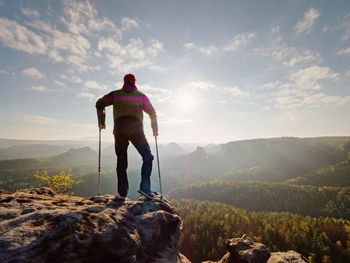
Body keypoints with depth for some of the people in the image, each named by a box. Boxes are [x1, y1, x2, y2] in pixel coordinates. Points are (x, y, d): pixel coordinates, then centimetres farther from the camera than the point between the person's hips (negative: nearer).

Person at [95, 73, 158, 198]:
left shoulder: (115, 94, 16)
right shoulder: (141, 96, 14)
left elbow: (99, 103, 15)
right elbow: (152, 112, 12)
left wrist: (101, 121, 23)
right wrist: (155, 129, 20)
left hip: (119, 131, 2)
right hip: (136, 130, -2)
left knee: (121, 162, 12)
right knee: (148, 157, 9)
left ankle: (122, 192, 12)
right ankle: (145, 188, -1)